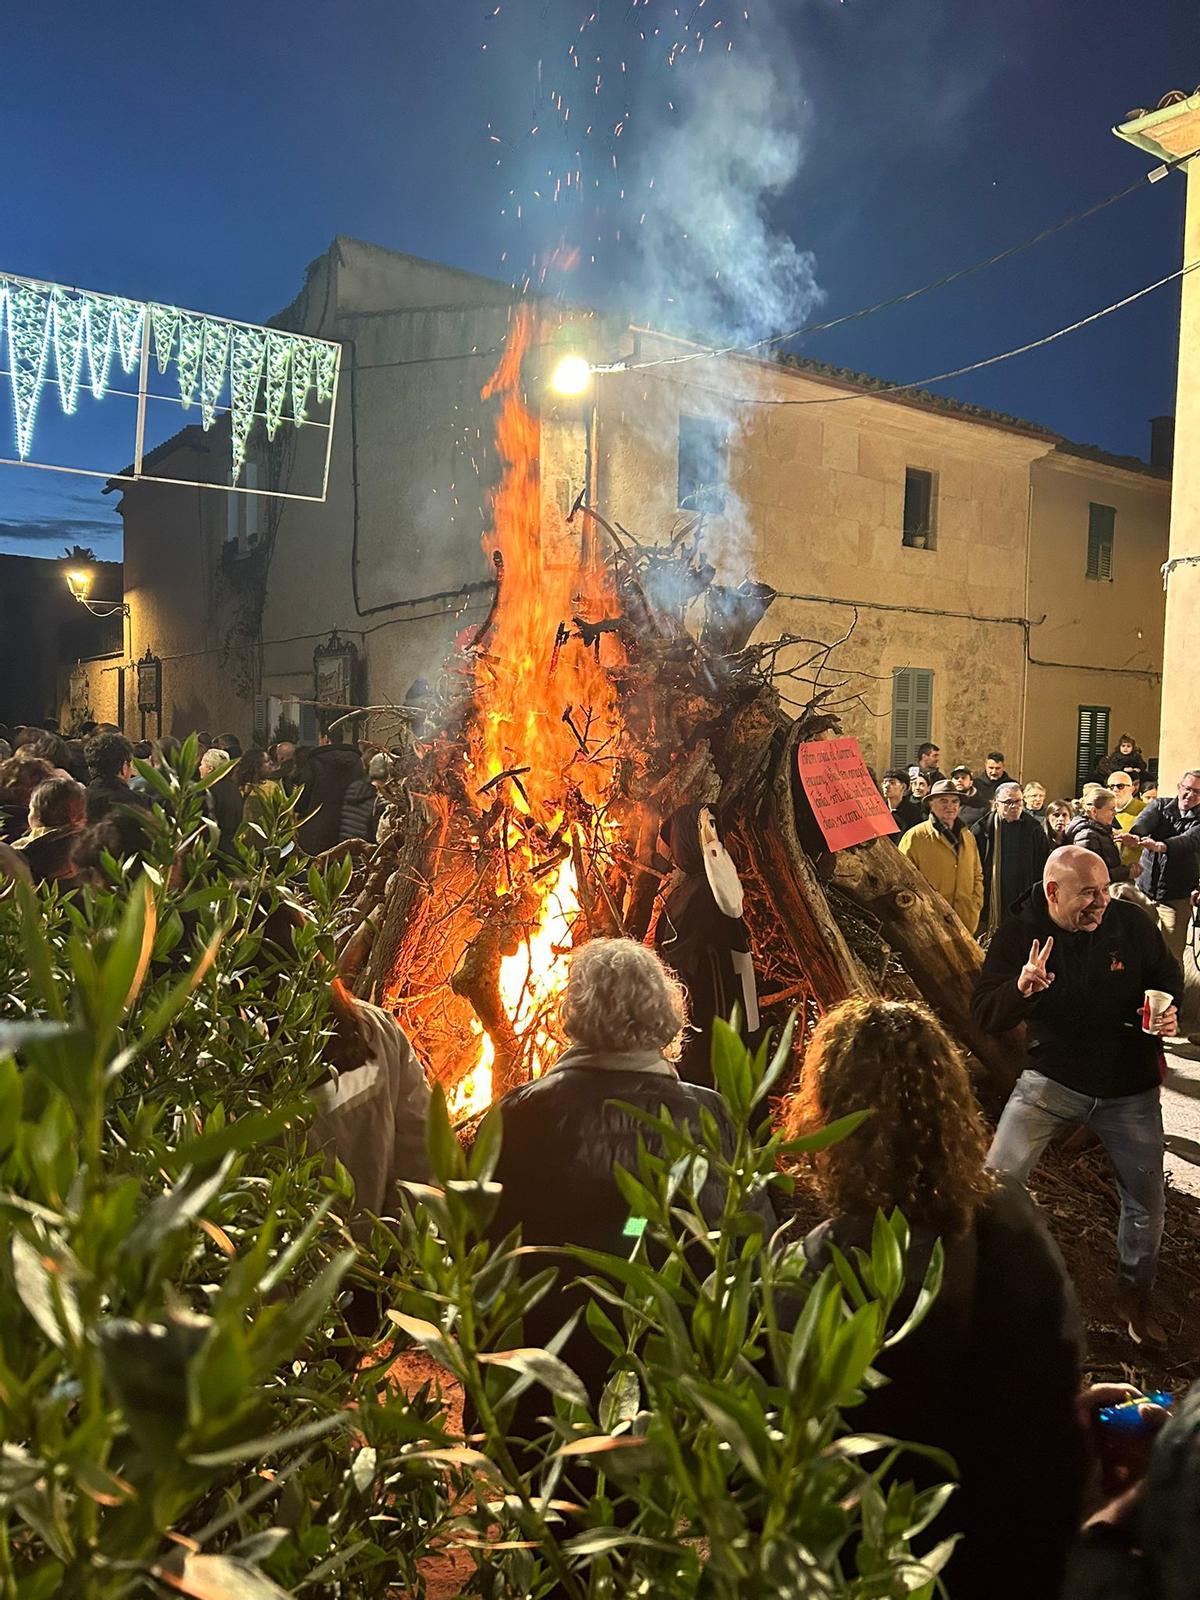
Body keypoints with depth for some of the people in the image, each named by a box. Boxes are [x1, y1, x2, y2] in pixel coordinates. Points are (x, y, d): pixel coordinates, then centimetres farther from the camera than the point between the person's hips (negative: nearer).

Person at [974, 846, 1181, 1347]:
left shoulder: (1131, 923, -11)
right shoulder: (1019, 935, -15)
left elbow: (1169, 979, 7)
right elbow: (984, 1014, -17)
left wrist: (1170, 1012, -15)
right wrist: (1021, 989, -37)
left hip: (1129, 1091, 2)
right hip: (1051, 1081, -1)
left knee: (1146, 1198, 13)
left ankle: (1135, 1294, 39)